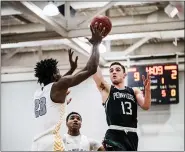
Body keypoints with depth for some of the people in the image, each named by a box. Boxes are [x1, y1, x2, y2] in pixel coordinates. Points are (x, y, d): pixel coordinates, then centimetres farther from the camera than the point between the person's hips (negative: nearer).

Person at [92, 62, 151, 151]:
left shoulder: (134, 91, 16)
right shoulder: (106, 89, 9)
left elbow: (146, 106, 1)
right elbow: (95, 72, 0)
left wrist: (147, 89, -16)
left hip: (132, 135, 4)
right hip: (114, 135, -4)